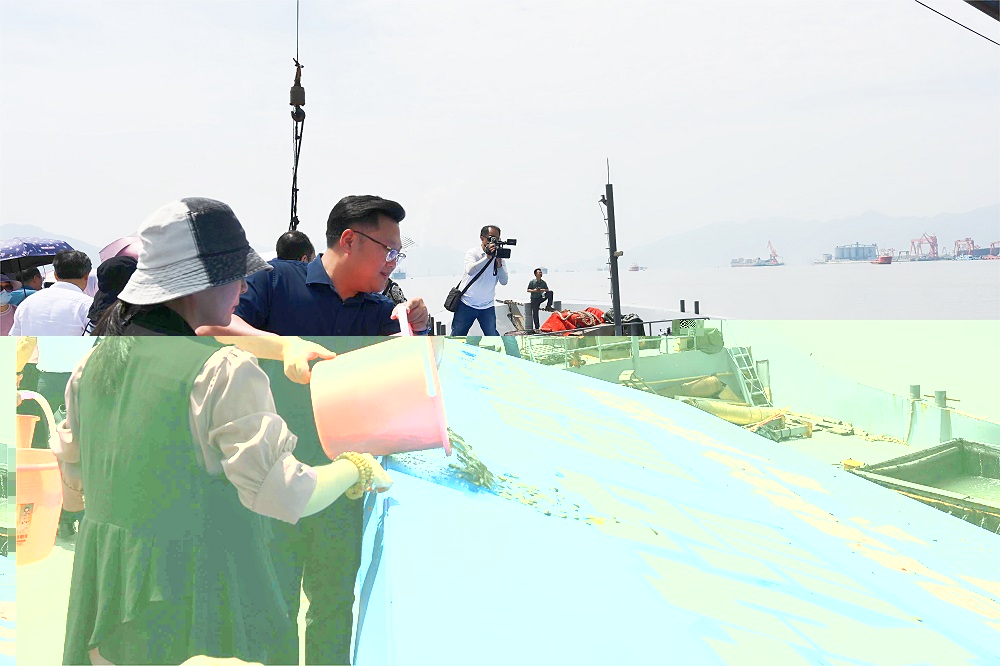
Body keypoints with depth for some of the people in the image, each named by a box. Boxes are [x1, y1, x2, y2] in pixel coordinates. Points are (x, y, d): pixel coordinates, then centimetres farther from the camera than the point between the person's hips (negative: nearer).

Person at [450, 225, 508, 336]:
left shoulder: (499, 257, 4)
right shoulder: (473, 253, -4)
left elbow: (504, 281, -7)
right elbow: (470, 270, -25)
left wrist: (499, 263, -21)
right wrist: (488, 257, -30)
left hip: (487, 306, 2)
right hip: (467, 304, -2)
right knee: (457, 336, 2)